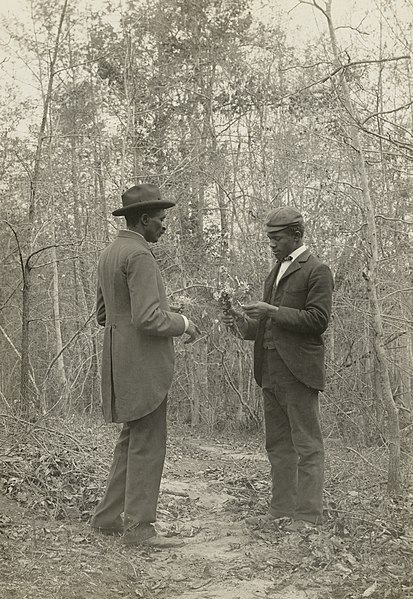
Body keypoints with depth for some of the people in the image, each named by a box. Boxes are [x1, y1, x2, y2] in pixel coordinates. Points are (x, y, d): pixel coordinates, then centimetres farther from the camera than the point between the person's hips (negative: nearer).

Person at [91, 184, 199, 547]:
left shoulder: (110, 254, 15)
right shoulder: (139, 255, -15)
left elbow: (103, 315, 20)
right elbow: (148, 318, -24)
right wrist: (183, 323, -5)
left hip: (122, 363, 10)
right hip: (142, 364, -10)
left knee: (132, 441, 17)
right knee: (147, 445, -2)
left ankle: (109, 517, 23)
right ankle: (139, 527, 4)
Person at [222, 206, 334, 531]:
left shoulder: (317, 271, -5)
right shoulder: (275, 273, 20)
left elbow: (318, 320, -13)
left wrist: (272, 311, -16)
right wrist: (244, 323, 6)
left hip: (298, 370, -8)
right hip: (271, 371, 8)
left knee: (307, 444, -1)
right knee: (278, 445, 12)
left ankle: (308, 514, 6)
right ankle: (282, 507, 21)